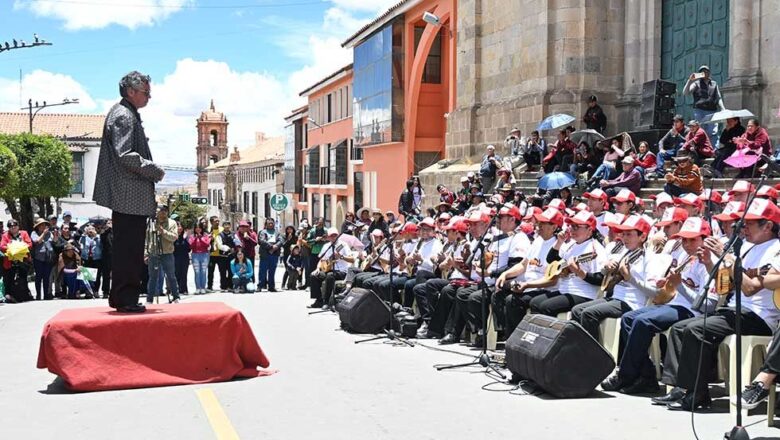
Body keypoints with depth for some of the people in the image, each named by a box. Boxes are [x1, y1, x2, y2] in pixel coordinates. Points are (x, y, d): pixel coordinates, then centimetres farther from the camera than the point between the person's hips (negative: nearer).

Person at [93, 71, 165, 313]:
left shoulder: (127, 114, 20)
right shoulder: (123, 116, -13)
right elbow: (125, 155, -22)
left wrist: (151, 171, 16)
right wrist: (156, 171, -13)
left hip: (128, 198, 11)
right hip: (130, 196, -11)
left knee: (128, 248, 14)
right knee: (129, 249, -7)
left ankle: (121, 298, 20)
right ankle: (126, 299, -2)